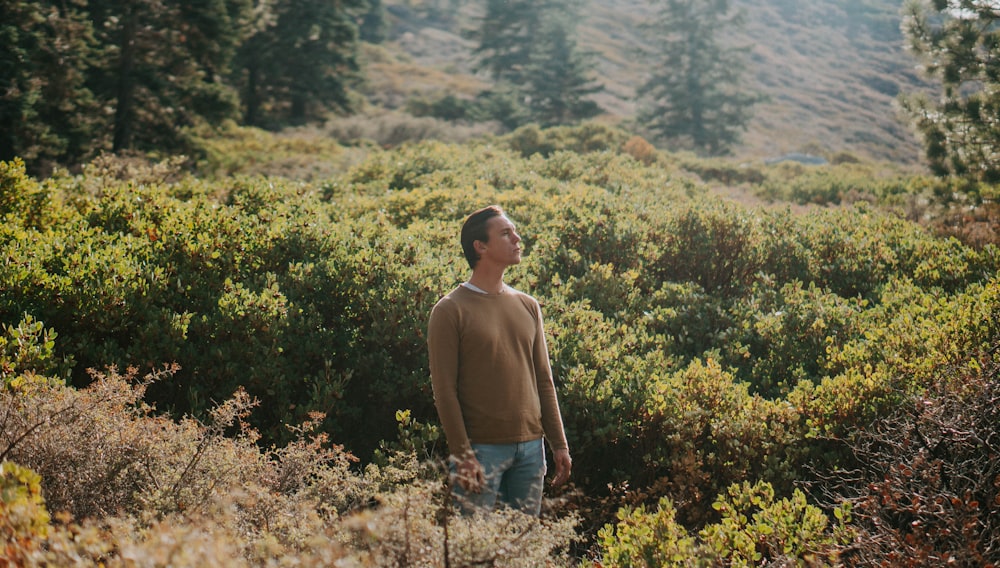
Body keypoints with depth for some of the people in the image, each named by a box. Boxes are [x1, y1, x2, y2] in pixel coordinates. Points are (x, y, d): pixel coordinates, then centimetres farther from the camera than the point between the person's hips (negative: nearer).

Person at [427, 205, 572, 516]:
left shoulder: (528, 306, 12)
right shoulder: (449, 311, -5)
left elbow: (543, 380, 15)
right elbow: (444, 389, -8)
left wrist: (559, 443, 10)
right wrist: (462, 454, -13)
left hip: (531, 447, 5)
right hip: (482, 449, -5)